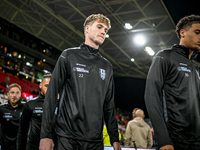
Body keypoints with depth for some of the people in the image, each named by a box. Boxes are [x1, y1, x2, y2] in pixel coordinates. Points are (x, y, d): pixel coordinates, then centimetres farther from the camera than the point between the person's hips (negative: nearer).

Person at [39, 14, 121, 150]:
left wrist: (115, 138, 9)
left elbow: (109, 105, 16)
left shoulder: (107, 66, 15)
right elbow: (51, 95, -3)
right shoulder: (69, 56, 3)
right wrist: (46, 134, -10)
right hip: (67, 138, -4)